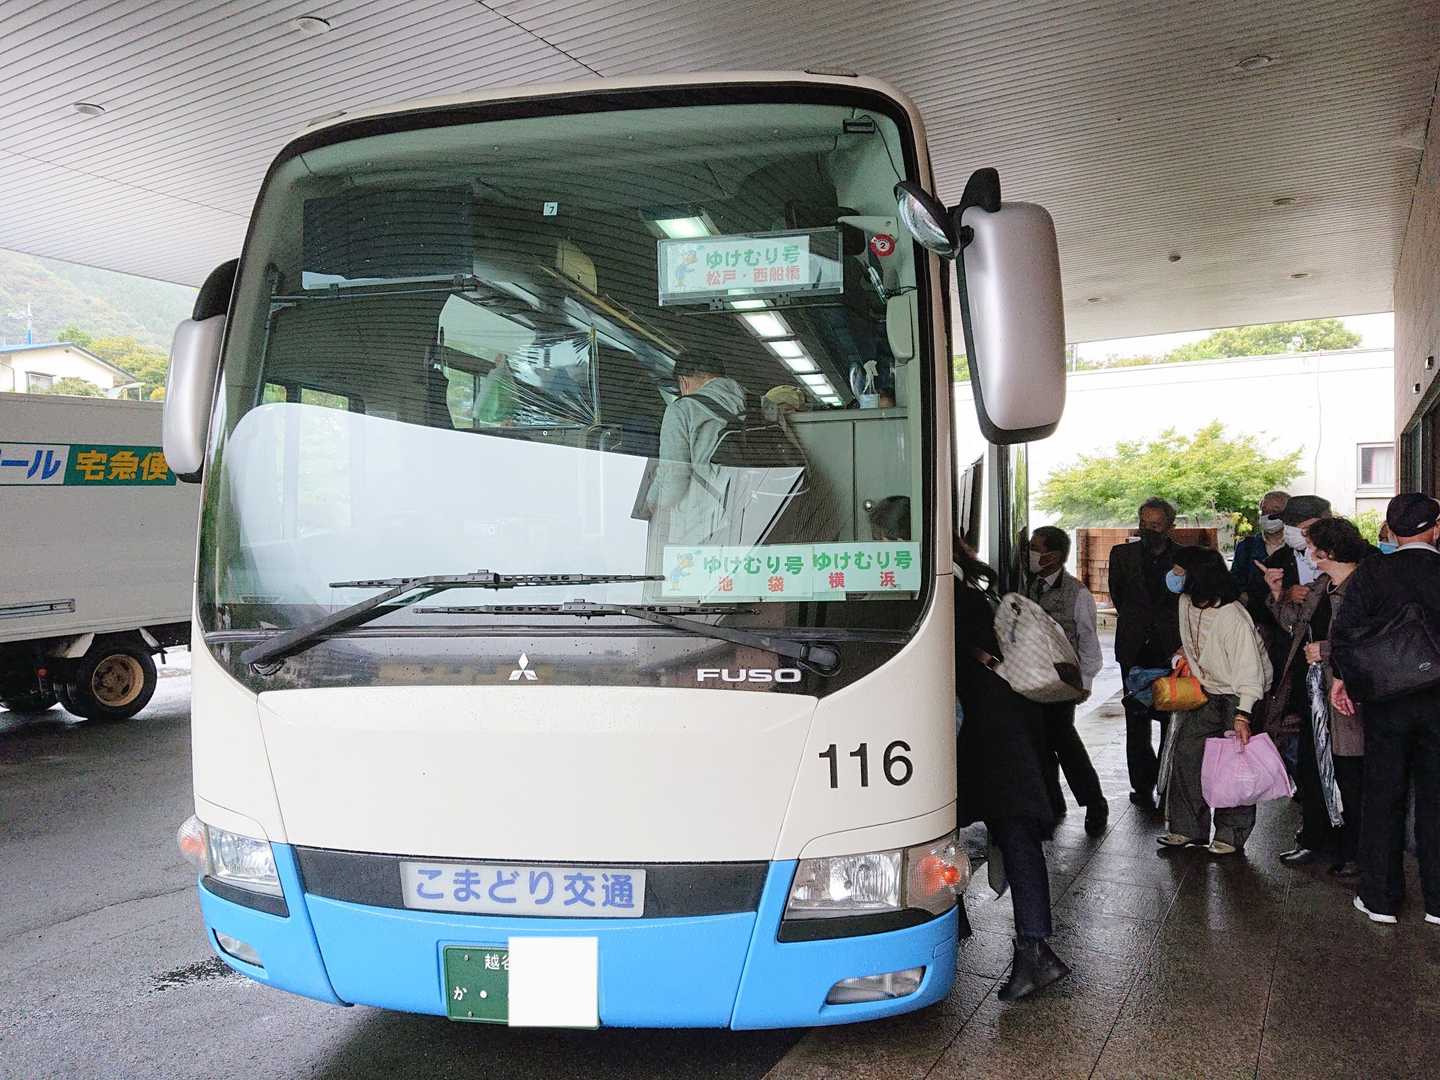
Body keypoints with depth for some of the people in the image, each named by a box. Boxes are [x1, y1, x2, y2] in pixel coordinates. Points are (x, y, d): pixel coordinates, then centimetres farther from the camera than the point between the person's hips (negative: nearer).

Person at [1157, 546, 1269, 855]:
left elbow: (1249, 670, -24)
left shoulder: (1233, 618, -27)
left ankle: (1232, 835, 12)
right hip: (1206, 693, 7)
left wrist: (1242, 715, -27)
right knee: (1185, 752, 3)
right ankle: (1188, 828, 11)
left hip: (1237, 696, -7)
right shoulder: (1186, 603, -5)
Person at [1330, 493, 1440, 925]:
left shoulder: (1372, 572, -8)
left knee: (1383, 799, 9)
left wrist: (1340, 676, -1)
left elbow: (1345, 627, -11)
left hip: (1387, 699, -1)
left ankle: (1380, 898, 15)